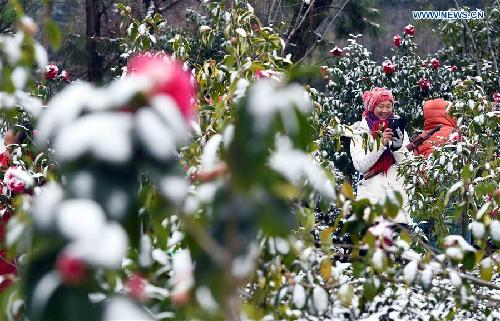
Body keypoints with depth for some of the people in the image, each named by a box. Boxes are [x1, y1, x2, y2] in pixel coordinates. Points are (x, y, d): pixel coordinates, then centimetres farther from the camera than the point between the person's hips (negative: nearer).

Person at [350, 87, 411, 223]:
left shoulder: (397, 128, 13)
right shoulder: (360, 130, 7)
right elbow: (360, 166, -4)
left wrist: (398, 146, -10)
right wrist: (381, 143, -13)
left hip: (397, 191, 2)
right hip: (371, 194, -2)